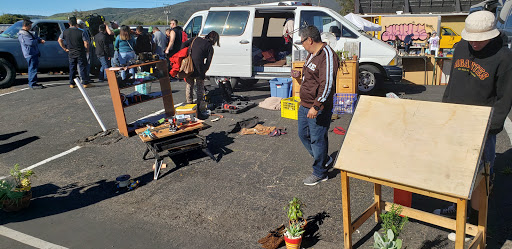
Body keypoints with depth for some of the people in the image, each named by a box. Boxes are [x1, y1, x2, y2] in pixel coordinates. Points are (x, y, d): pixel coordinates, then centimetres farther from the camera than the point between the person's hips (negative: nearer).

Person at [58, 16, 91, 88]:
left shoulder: (65, 32, 1)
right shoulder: (81, 32, -13)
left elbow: (59, 40, 9)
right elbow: (86, 43, -14)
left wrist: (65, 48, 14)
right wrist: (86, 50, 3)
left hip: (71, 53, 4)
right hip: (80, 53, -3)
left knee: (72, 69, 11)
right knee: (82, 68, 2)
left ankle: (72, 83, 13)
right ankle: (85, 83, 5)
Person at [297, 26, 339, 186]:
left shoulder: (327, 55, -21)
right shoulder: (312, 54, 12)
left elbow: (327, 85, -27)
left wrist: (316, 106, -28)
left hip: (318, 109, -10)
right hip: (305, 105, 10)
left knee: (317, 140, 2)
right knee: (303, 135, 20)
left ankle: (320, 173, 19)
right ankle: (324, 159, 39)